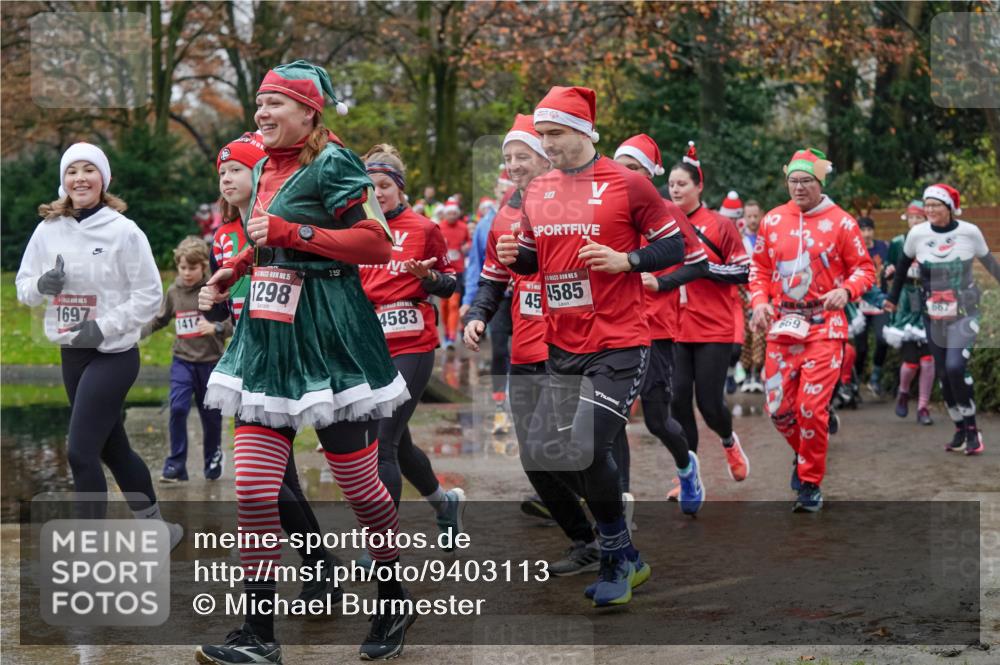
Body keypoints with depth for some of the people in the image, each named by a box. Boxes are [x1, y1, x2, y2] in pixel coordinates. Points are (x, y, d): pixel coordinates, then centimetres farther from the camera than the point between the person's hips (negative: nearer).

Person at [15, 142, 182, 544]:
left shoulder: (123, 231, -11)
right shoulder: (48, 230, 2)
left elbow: (149, 295, -9)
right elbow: (24, 288, 7)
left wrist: (106, 326, -18)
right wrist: (42, 285, -15)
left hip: (114, 354, -6)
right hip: (71, 354, 6)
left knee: (81, 452, -12)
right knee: (112, 449, 15)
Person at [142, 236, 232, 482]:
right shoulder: (174, 292, 3)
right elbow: (160, 320, 17)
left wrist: (215, 328, -25)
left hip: (211, 362, -2)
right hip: (182, 361, 2)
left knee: (211, 415, 9)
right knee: (177, 408, -15)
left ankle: (213, 459, 31)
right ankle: (176, 464, -8)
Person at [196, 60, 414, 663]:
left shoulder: (332, 164, -10)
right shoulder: (265, 169, 14)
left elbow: (379, 243, -18)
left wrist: (290, 233, -21)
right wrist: (230, 274, 17)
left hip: (329, 337, -7)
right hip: (268, 338, 7)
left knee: (358, 481, 4)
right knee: (253, 487, -3)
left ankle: (395, 602, 26)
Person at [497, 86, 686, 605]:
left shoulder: (627, 184, -7)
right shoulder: (536, 193, 10)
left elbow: (674, 247, -3)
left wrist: (625, 260, -18)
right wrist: (514, 256, 0)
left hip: (618, 344, -7)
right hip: (562, 346, 7)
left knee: (587, 448, -17)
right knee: (549, 452, 5)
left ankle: (617, 559, 5)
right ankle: (625, 556, 23)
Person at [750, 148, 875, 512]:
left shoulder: (841, 222, -2)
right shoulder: (772, 220, 8)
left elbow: (864, 269, 1)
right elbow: (760, 267, 16)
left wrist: (845, 291, -18)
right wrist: (759, 301, -1)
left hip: (824, 327, -4)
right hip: (782, 325, 4)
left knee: (811, 408, -9)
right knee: (778, 407, 4)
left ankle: (810, 483, 7)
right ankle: (805, 454, 34)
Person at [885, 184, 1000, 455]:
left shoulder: (970, 232, -9)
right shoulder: (917, 234, -4)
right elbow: (903, 265, 12)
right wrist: (893, 298, 17)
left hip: (964, 312, -3)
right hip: (934, 315, 3)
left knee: (955, 366, -19)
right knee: (944, 373, 5)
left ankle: (972, 429, -7)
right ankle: (960, 429, 18)